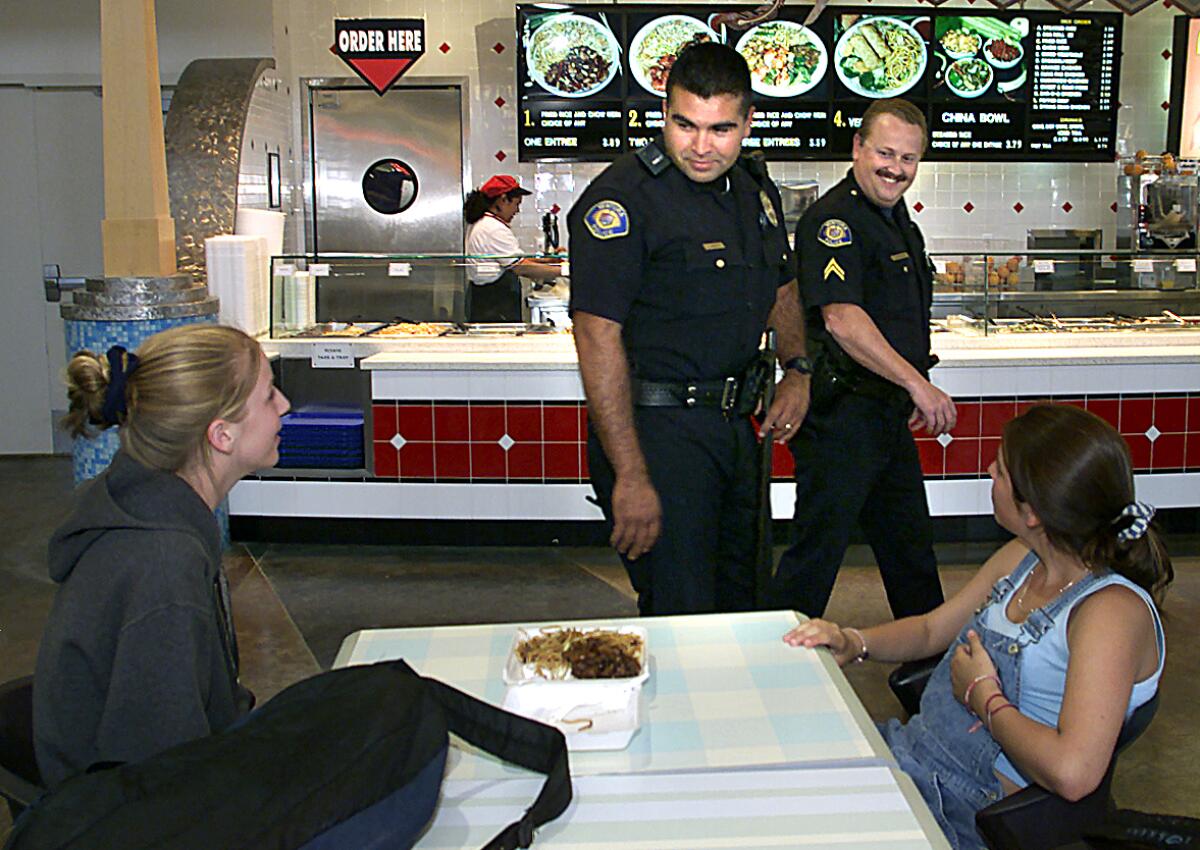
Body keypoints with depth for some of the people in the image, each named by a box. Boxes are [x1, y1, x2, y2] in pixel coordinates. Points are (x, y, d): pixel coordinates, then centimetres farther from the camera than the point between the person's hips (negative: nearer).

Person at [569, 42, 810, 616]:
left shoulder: (756, 190, 9)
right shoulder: (623, 197, -16)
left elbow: (781, 288, 25)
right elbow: (598, 337, -21)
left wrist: (796, 367, 5)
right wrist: (630, 476, -24)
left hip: (732, 419, 8)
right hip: (655, 427, -7)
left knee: (740, 603, 19)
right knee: (681, 615, -4)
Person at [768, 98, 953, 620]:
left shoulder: (897, 219, 16)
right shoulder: (834, 217, -16)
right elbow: (842, 320, -27)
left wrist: (916, 394, 21)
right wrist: (918, 383, -26)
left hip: (889, 415, 10)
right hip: (842, 414, -10)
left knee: (911, 548, 21)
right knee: (818, 549, -2)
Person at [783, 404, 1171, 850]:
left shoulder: (1112, 610, -23)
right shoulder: (1021, 558, 3)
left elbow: (1072, 772, -34)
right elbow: (931, 629, 18)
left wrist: (983, 695, -18)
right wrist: (854, 642, -1)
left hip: (969, 807, -8)